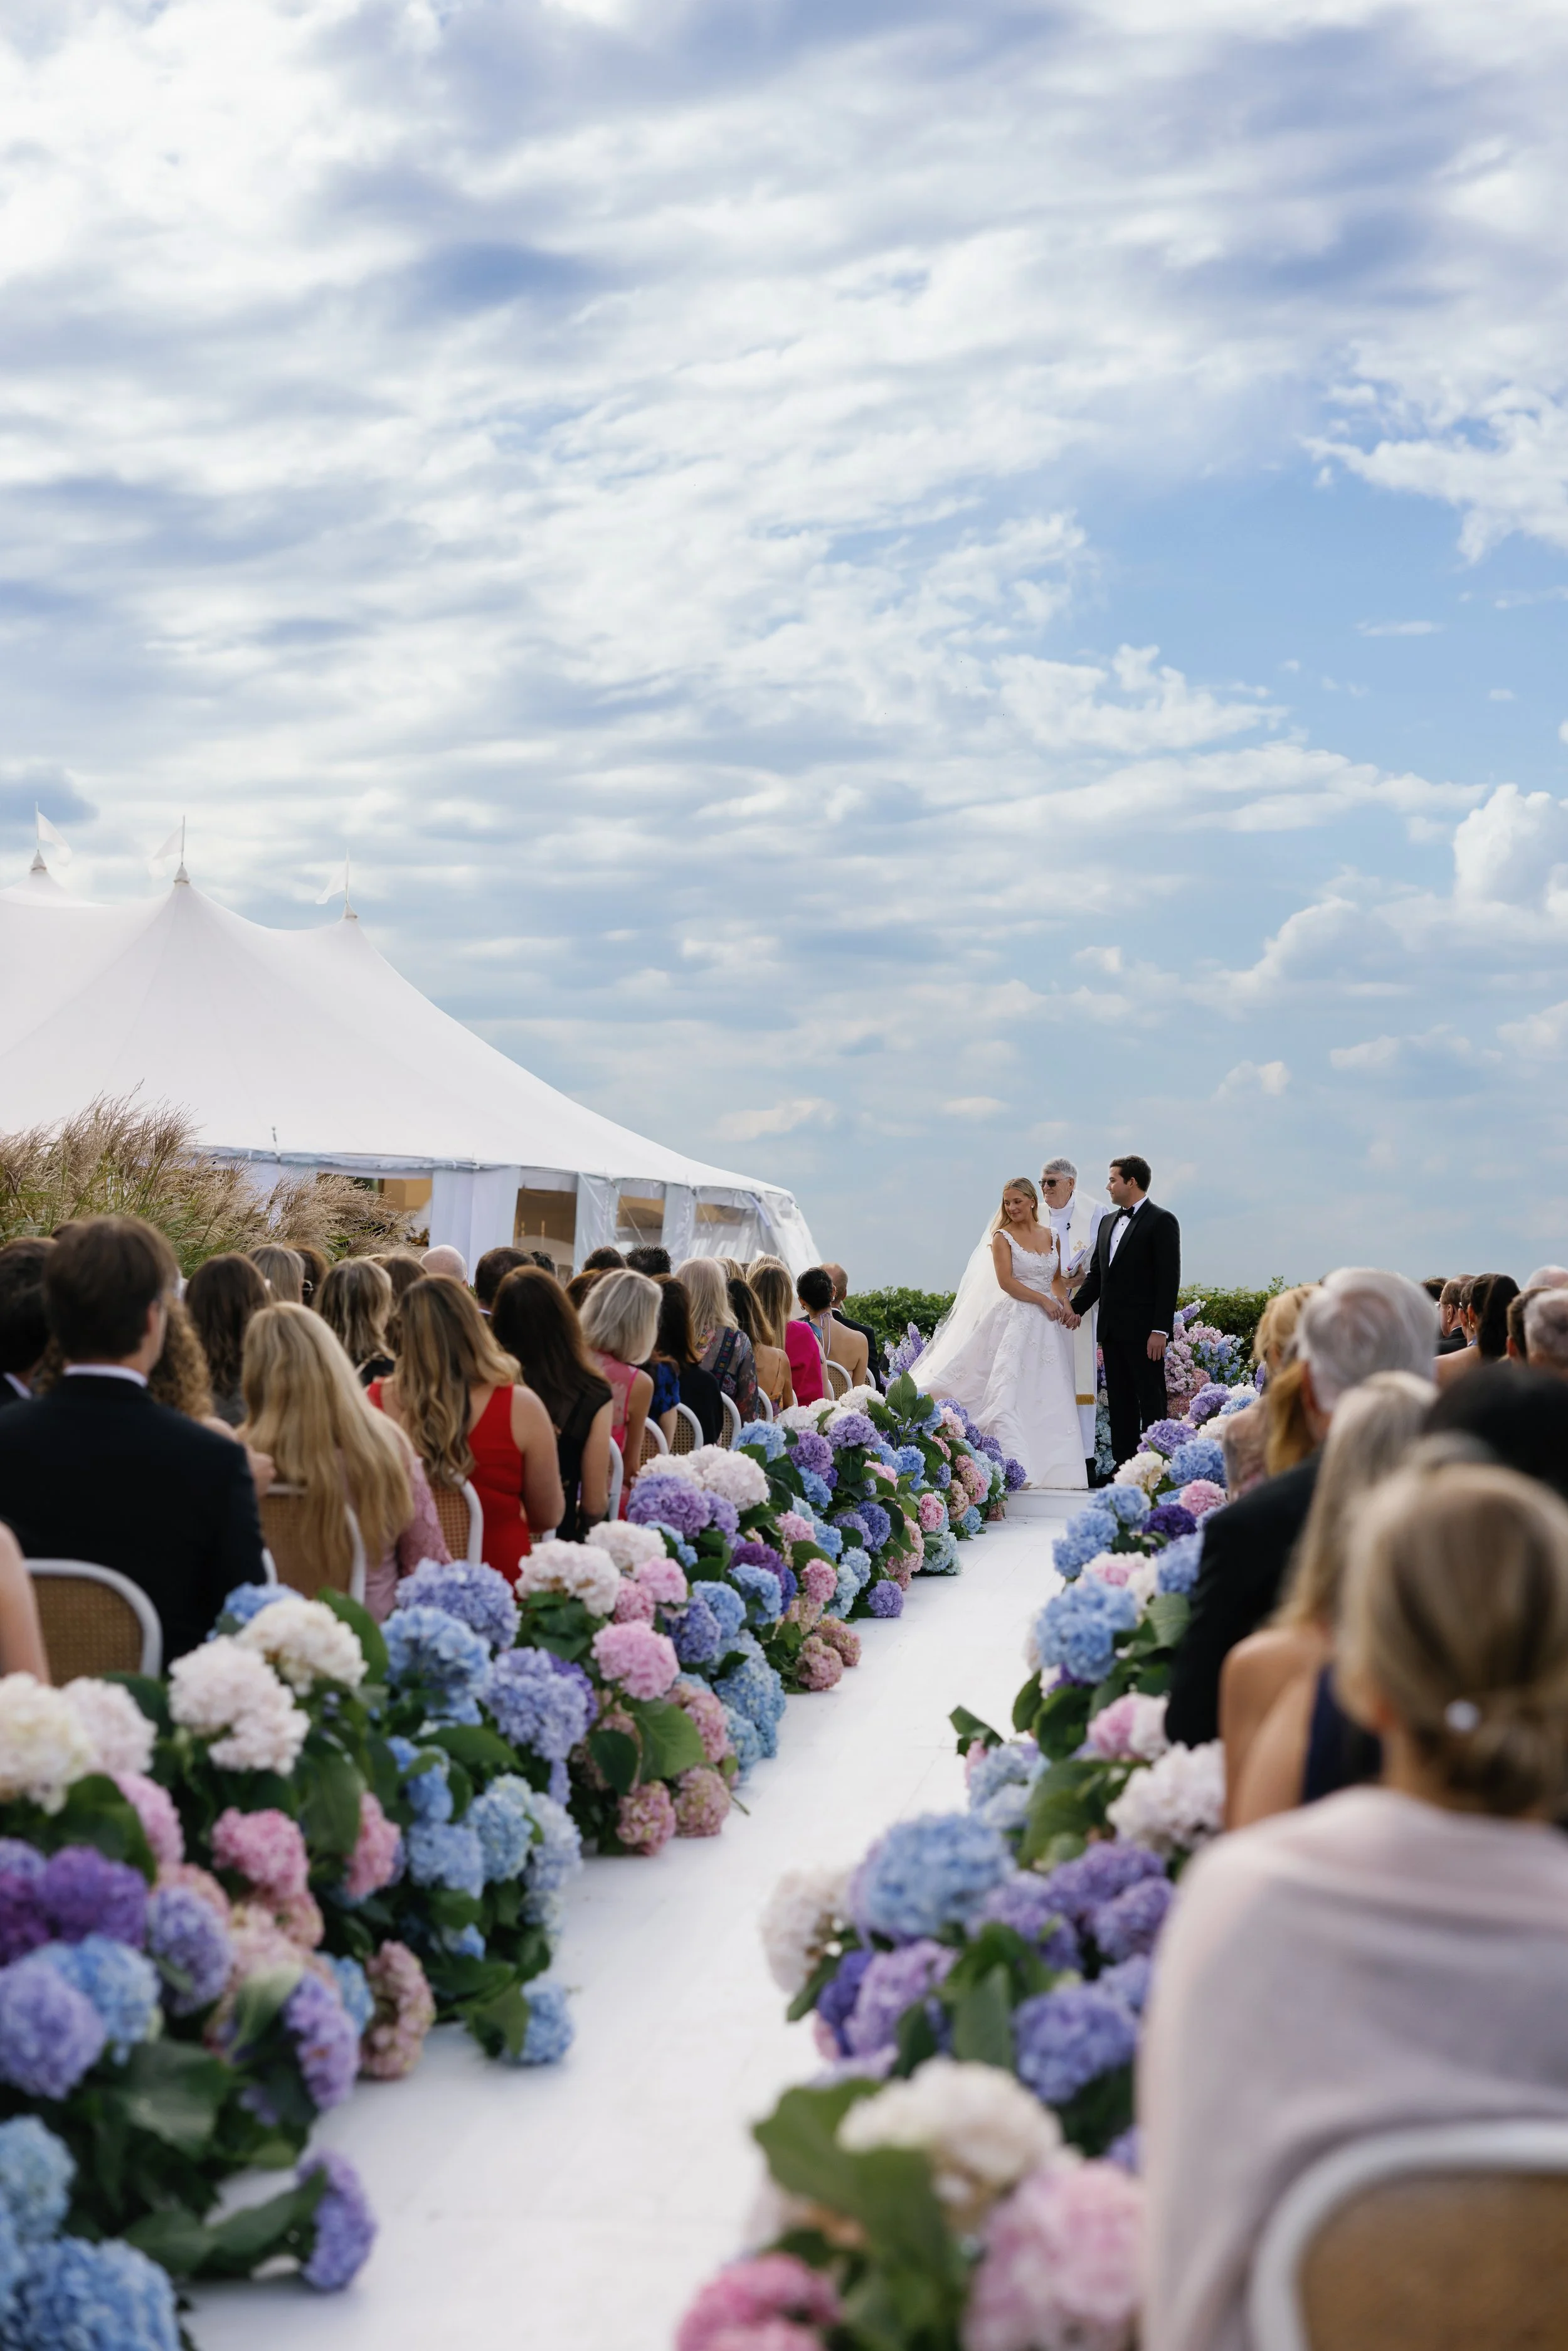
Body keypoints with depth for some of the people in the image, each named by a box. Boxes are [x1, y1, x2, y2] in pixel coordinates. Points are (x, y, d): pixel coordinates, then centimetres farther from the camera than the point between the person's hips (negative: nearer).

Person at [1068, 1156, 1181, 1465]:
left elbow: (1169, 1279, -12)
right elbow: (1096, 1274, 19)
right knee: (1120, 1402, 9)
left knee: (1151, 1401, -4)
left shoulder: (1161, 1221, -6)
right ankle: (1124, 1465, 13)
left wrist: (1160, 1330, -18)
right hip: (1112, 1329, 8)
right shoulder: (1108, 1223, 17)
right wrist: (1077, 1308, 4)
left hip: (1143, 1330, -8)